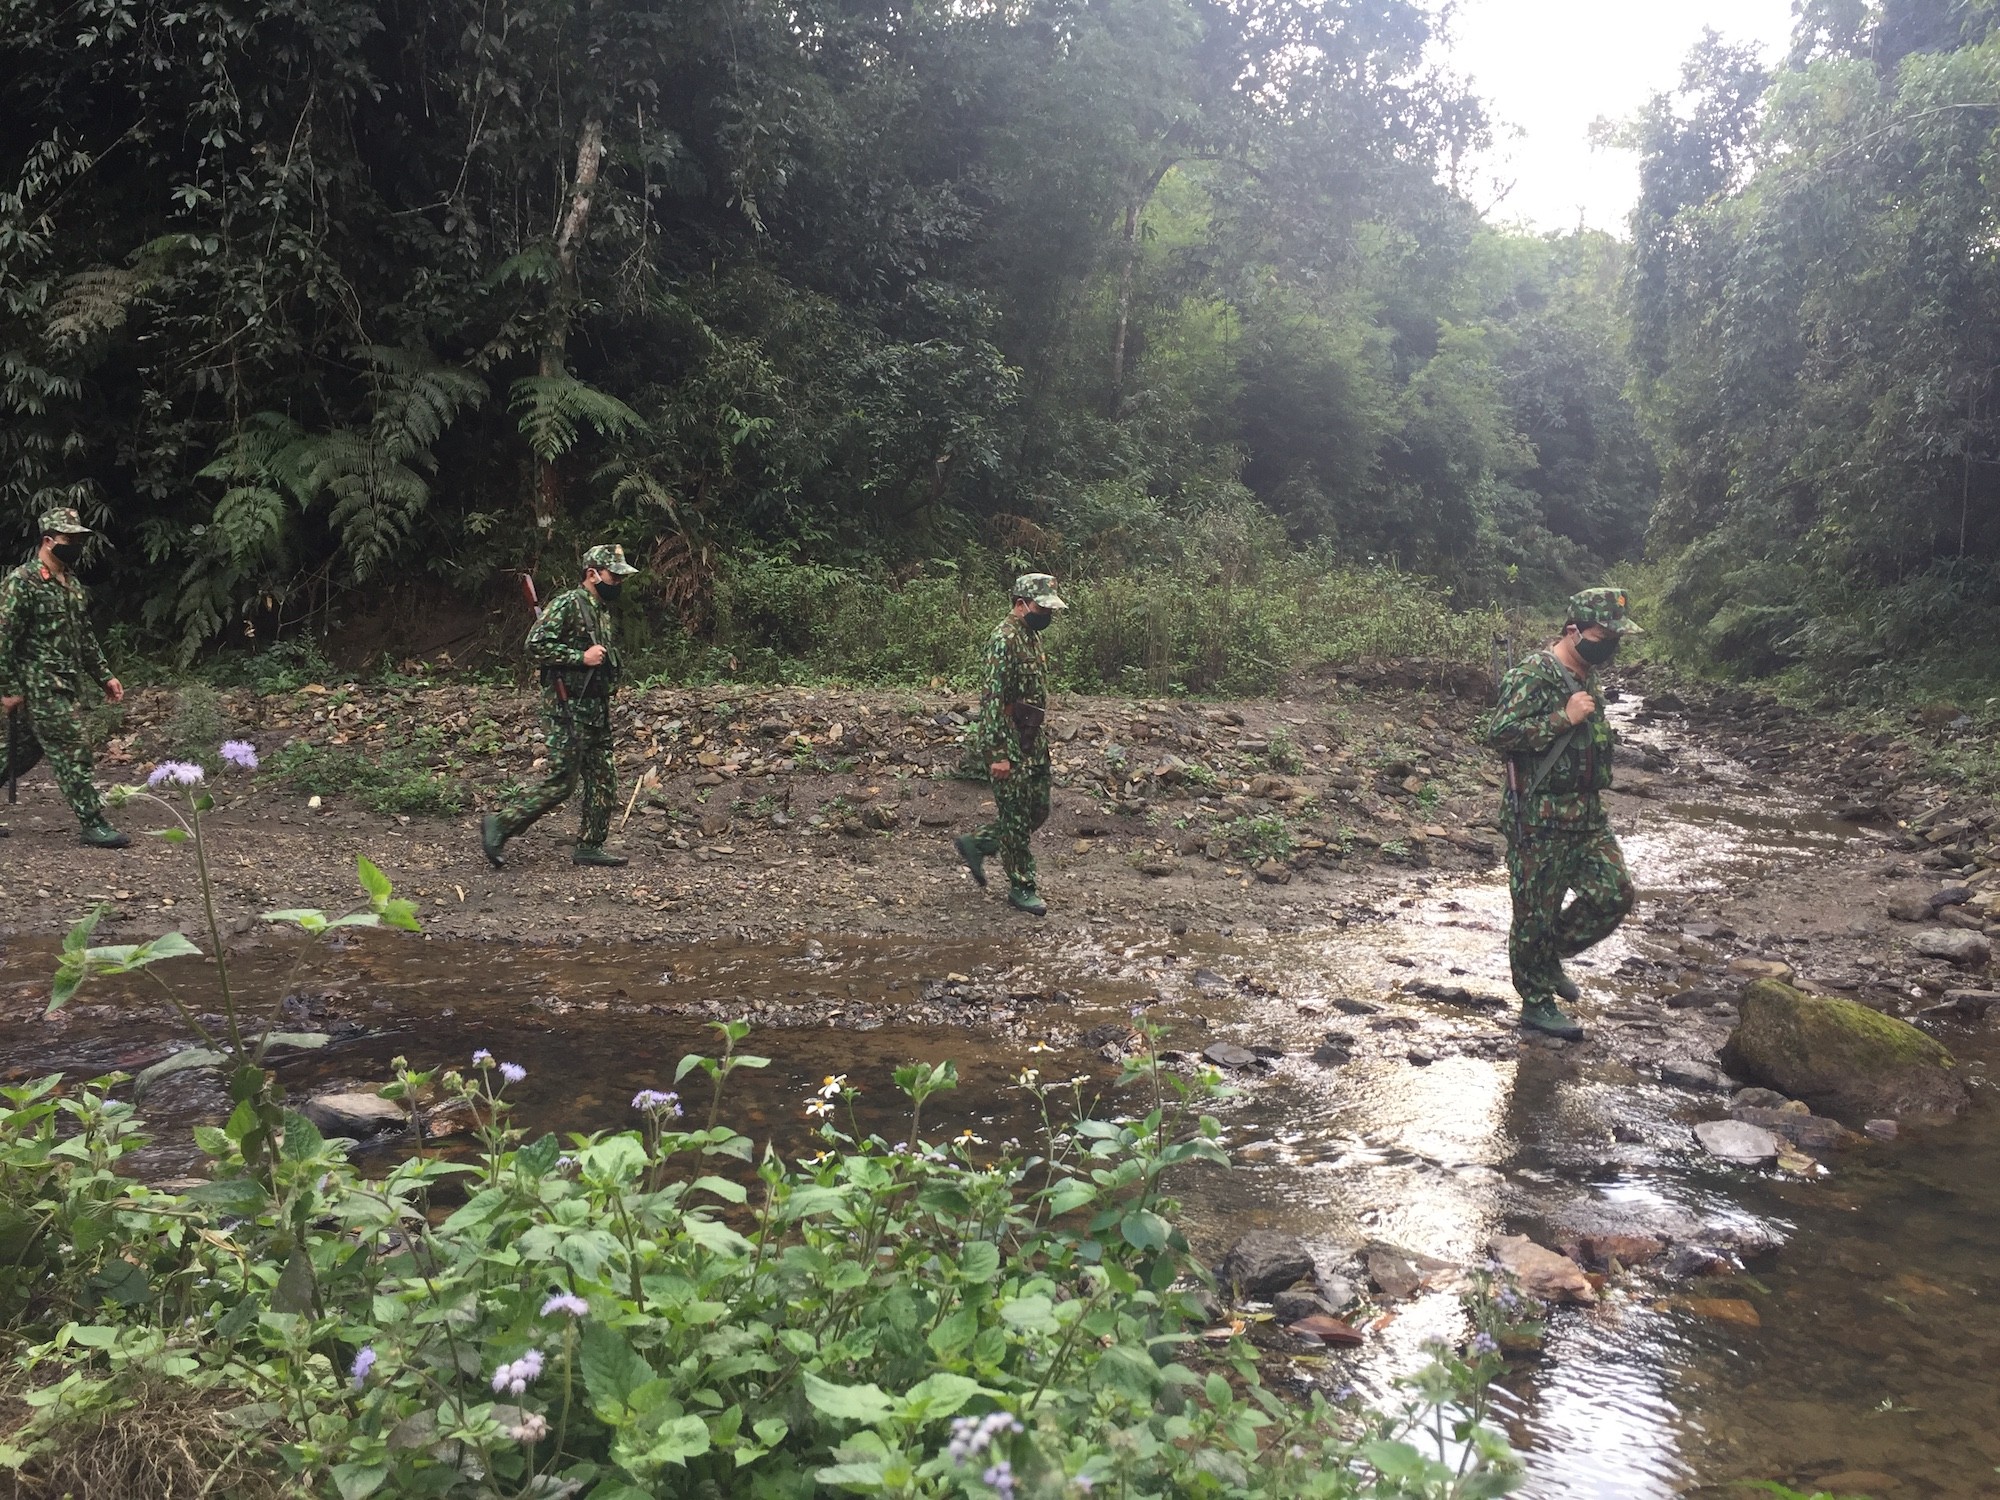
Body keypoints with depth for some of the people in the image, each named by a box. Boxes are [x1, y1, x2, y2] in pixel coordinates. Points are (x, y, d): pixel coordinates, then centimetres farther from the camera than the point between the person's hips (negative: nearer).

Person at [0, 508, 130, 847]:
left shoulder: (72, 583, 14)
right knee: (73, 752, -8)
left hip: (67, 685, 9)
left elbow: (85, 636, 21)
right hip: (39, 687, -9)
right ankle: (93, 824, -4)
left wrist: (104, 676, 16)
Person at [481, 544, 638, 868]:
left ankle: (591, 846, 16)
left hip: (596, 711, 9)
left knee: (603, 781, 8)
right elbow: (536, 646, -20)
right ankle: (500, 824, 3)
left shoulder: (603, 610, 16)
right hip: (567, 710, -9)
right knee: (560, 782, -8)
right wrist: (582, 657, -21)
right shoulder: (567, 604, -12)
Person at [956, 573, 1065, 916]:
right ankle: (1021, 888, 14)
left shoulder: (1033, 636, 11)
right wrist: (999, 754, -23)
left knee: (1038, 811, 15)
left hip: (1033, 742, 10)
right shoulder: (1004, 639, -19)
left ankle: (976, 844, 29)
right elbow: (993, 699, -22)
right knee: (1016, 817, 1)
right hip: (1009, 744, -10)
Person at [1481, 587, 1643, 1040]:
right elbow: (1498, 734, -25)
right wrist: (1564, 718, -23)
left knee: (1613, 894, 5)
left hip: (1587, 816, 8)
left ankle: (1550, 956, 25)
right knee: (1537, 912, 2)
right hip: (1539, 820, -8)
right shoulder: (1533, 675, -16)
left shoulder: (1586, 677, 12)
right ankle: (1537, 1002, 15)